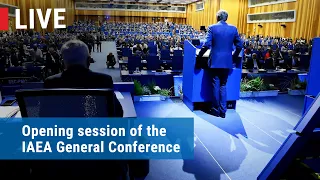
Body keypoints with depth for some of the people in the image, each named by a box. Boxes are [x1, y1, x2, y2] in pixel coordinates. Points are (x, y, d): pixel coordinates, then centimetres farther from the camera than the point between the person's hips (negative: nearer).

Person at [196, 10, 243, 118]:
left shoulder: (212, 28, -6)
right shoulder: (233, 29, 4)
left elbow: (207, 44, -12)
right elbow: (239, 45, 6)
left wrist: (200, 55, 1)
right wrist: (234, 57, 20)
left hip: (215, 61, -3)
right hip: (227, 62, 3)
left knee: (216, 85, 6)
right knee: (223, 86, 11)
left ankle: (216, 110, 14)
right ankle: (223, 111, 13)